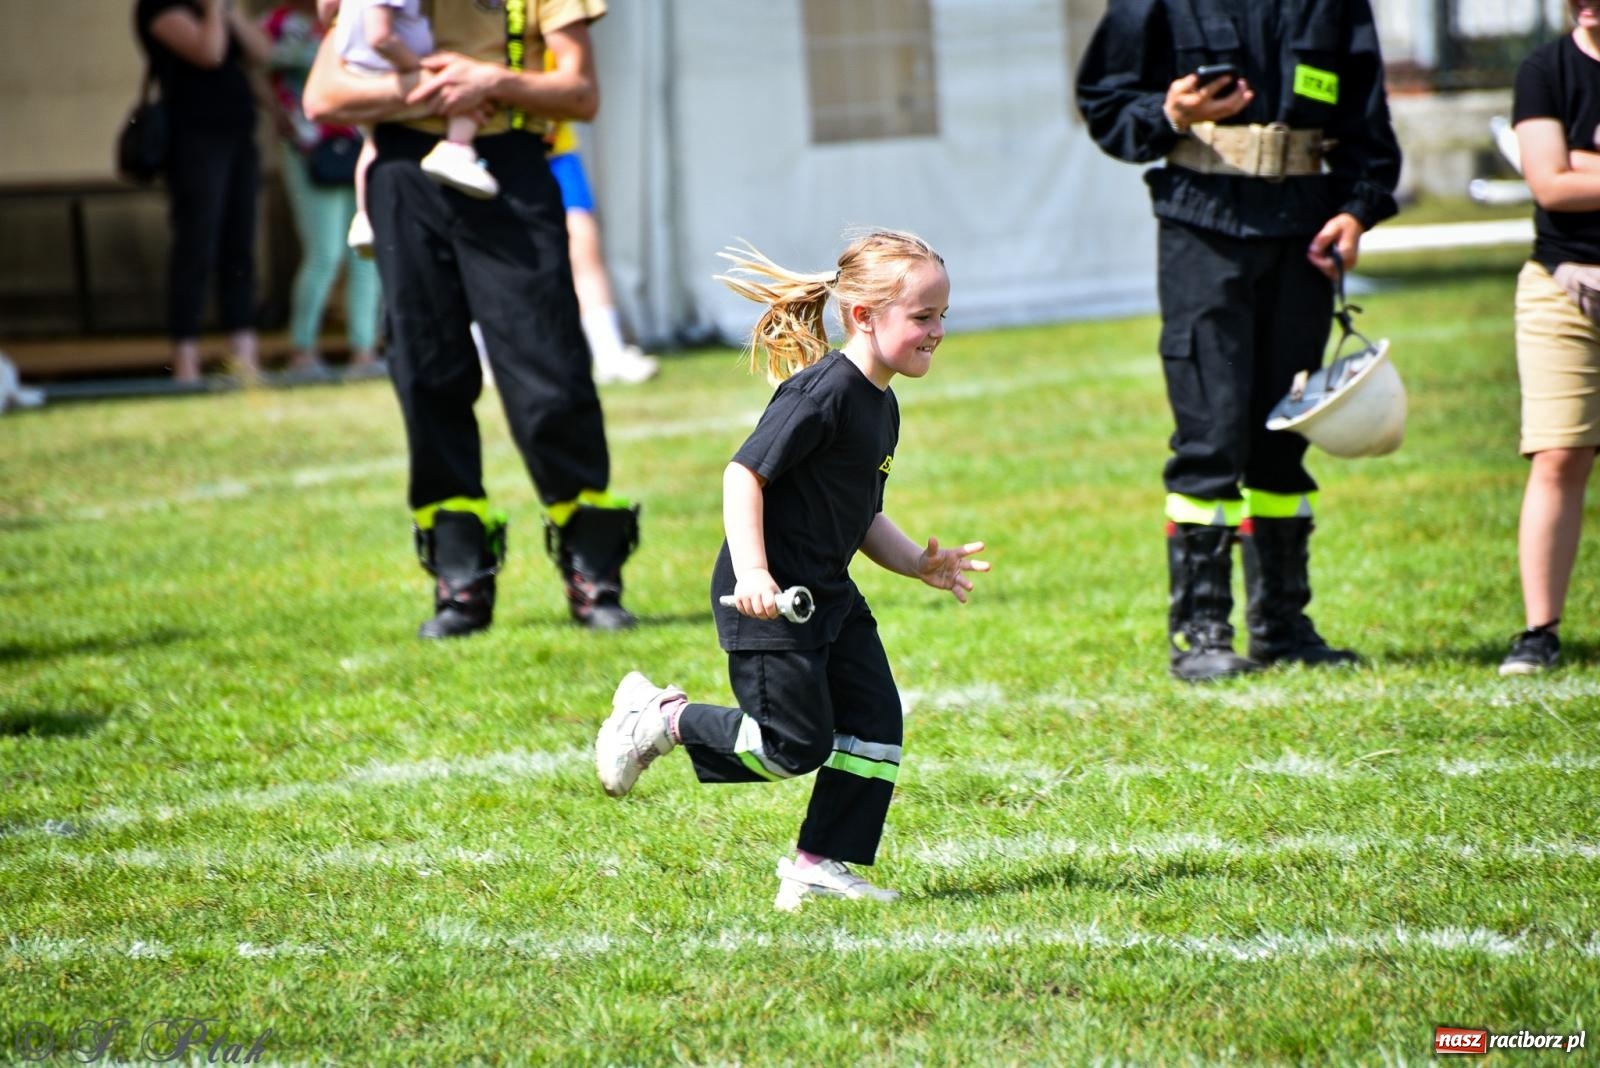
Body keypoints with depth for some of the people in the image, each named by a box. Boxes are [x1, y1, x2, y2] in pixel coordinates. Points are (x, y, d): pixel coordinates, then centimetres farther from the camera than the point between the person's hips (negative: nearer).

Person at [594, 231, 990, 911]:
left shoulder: (882, 407, 12)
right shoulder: (823, 391, -19)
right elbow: (744, 473, -21)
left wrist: (921, 564, 7)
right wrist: (751, 571, -29)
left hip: (828, 595, 10)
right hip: (768, 598, -10)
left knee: (875, 727, 2)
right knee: (796, 744, -8)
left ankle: (819, 867, 9)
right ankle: (659, 718, 10)